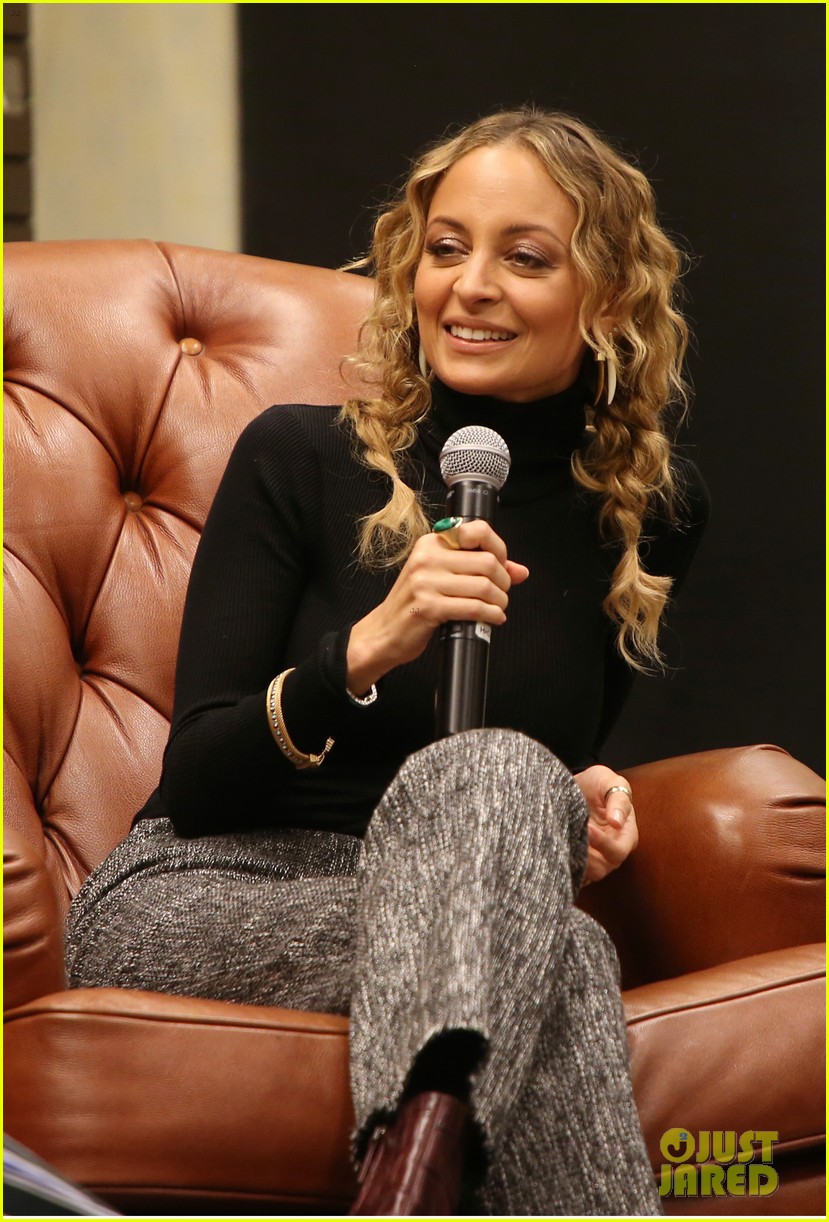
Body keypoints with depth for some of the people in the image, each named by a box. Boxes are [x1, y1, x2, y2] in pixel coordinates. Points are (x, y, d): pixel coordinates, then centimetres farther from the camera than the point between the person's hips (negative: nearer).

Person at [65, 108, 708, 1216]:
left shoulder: (653, 511, 6)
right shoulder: (300, 458, -4)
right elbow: (194, 782, -7)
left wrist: (585, 799, -4)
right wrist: (369, 649, -23)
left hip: (454, 908, 3)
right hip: (198, 901, -3)